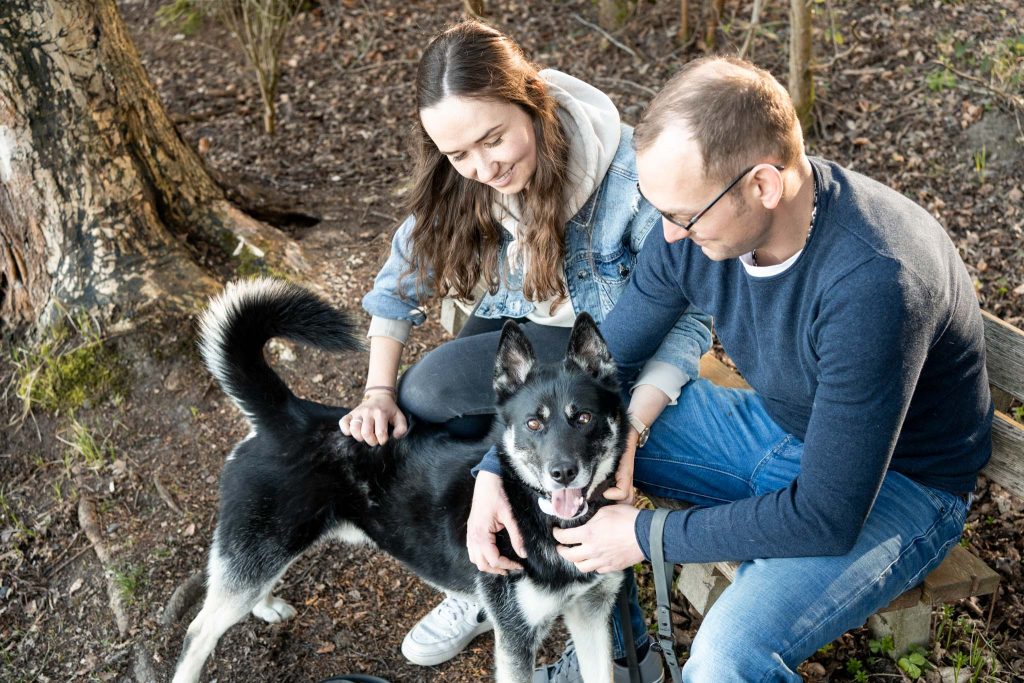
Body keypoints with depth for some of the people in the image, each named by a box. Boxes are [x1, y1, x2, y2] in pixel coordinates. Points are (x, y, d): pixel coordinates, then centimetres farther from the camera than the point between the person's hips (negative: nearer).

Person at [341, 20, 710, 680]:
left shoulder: (631, 171, -29)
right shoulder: (458, 181, -12)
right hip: (516, 327, 5)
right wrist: (378, 391, -17)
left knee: (430, 392, -26)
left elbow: (690, 315, -25)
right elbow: (401, 282, -2)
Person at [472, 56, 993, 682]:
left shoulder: (874, 282, -37)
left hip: (897, 482, -6)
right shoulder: (694, 228, -15)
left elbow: (827, 518, -32)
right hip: (774, 423, 7)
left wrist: (645, 535, -25)